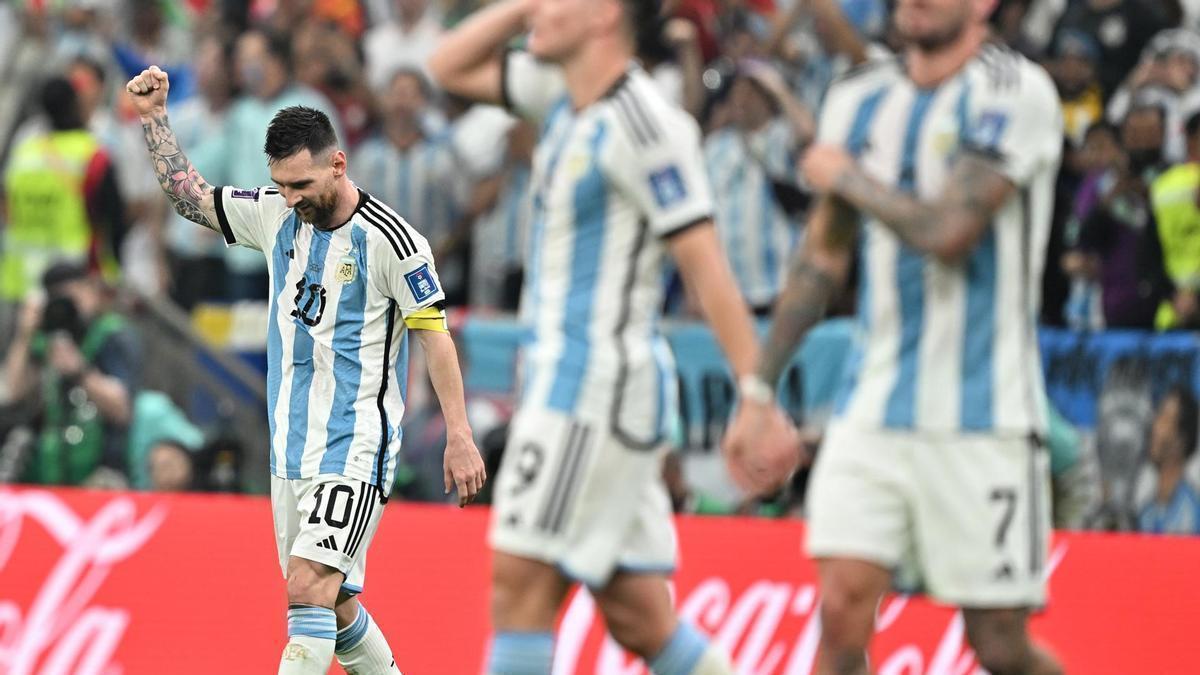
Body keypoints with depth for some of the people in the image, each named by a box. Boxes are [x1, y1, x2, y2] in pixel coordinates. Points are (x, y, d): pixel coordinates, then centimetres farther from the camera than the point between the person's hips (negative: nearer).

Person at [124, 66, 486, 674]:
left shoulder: (388, 239, -12)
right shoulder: (275, 215, 6)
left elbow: (434, 334, -8)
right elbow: (191, 195, 18)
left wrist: (459, 435, -11)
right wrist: (153, 119, 8)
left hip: (354, 450, -7)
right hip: (291, 451, 7)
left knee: (310, 590, -19)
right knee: (331, 605, 9)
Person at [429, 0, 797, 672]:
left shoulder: (642, 120, -15)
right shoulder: (565, 95, 12)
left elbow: (707, 266, -17)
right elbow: (451, 68, 24)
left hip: (600, 383, -9)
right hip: (568, 377, 9)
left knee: (519, 586, -9)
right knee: (639, 619, 6)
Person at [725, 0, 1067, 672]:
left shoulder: (1014, 90, -10)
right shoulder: (860, 99, 11)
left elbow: (947, 233, -22)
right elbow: (823, 258, 19)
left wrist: (846, 176, -5)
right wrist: (759, 392, 17)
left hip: (981, 418, -5)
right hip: (873, 408, 5)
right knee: (842, 610, -10)